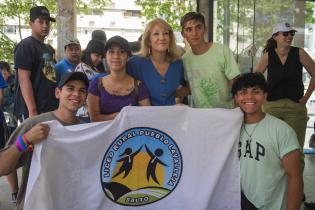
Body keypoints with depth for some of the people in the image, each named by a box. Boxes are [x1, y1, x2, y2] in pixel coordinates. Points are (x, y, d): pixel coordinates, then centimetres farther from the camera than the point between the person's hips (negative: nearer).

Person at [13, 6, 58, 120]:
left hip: (51, 110, 9)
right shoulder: (25, 46, -8)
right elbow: (24, 80, -16)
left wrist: (58, 106, 17)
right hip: (34, 111, -8)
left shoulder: (48, 49, 18)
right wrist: (32, 111, -22)